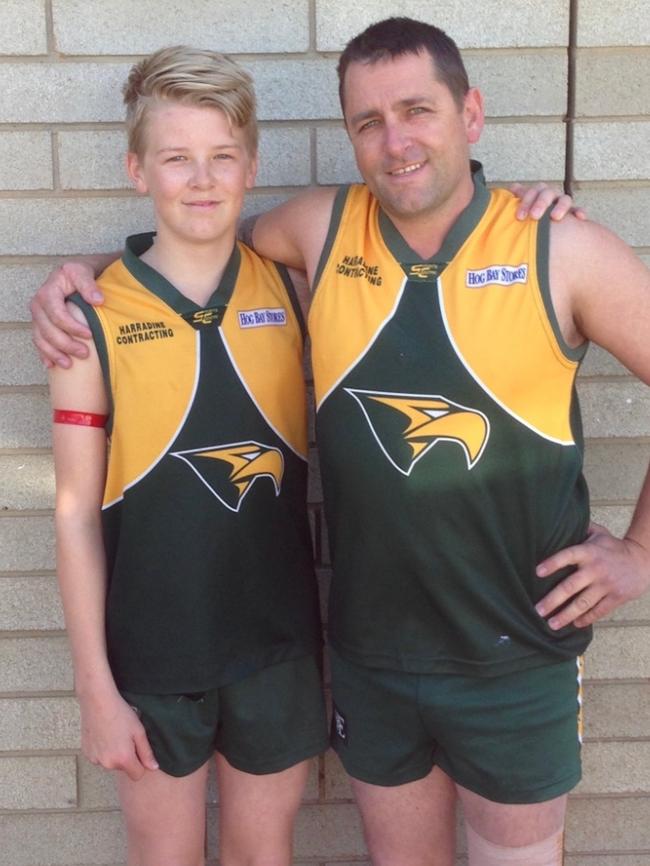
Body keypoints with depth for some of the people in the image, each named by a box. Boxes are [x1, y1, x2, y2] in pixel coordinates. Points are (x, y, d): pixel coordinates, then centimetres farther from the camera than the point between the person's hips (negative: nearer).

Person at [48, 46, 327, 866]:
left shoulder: (293, 290, -3)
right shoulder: (92, 320, -10)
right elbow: (77, 515, -7)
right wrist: (95, 688, -5)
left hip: (279, 645, 2)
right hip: (151, 654, -2)